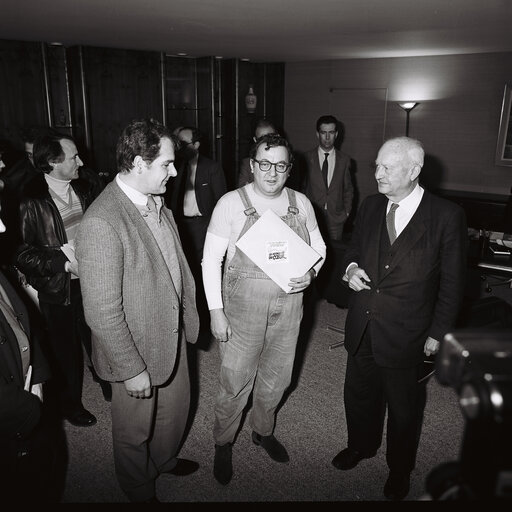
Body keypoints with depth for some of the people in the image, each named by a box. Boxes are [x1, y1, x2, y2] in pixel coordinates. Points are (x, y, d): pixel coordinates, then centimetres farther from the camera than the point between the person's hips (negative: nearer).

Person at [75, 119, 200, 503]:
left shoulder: (157, 204, -3)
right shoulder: (100, 224, -30)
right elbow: (102, 312, -27)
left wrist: (189, 312, 12)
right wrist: (132, 369, -20)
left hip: (172, 334, 8)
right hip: (136, 350, -7)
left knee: (176, 406, 28)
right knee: (135, 430, 20)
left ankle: (164, 459, 58)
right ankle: (140, 491, 48)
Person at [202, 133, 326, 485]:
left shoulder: (301, 203, 1)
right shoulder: (231, 204, -10)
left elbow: (318, 246, 12)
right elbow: (211, 260, -8)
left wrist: (311, 272, -9)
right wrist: (216, 311, -11)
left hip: (288, 307, 4)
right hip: (243, 309, -3)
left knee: (276, 379, 20)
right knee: (235, 383, 9)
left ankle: (263, 431, 48)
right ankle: (223, 443, 36)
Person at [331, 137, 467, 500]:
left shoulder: (447, 215, -15)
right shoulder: (371, 206, -1)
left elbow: (452, 282, -8)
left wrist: (438, 333, -6)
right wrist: (351, 267, -9)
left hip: (405, 334, -4)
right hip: (362, 328, 5)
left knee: (404, 408, 17)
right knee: (359, 395, 23)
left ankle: (400, 470, 45)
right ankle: (361, 446, 53)